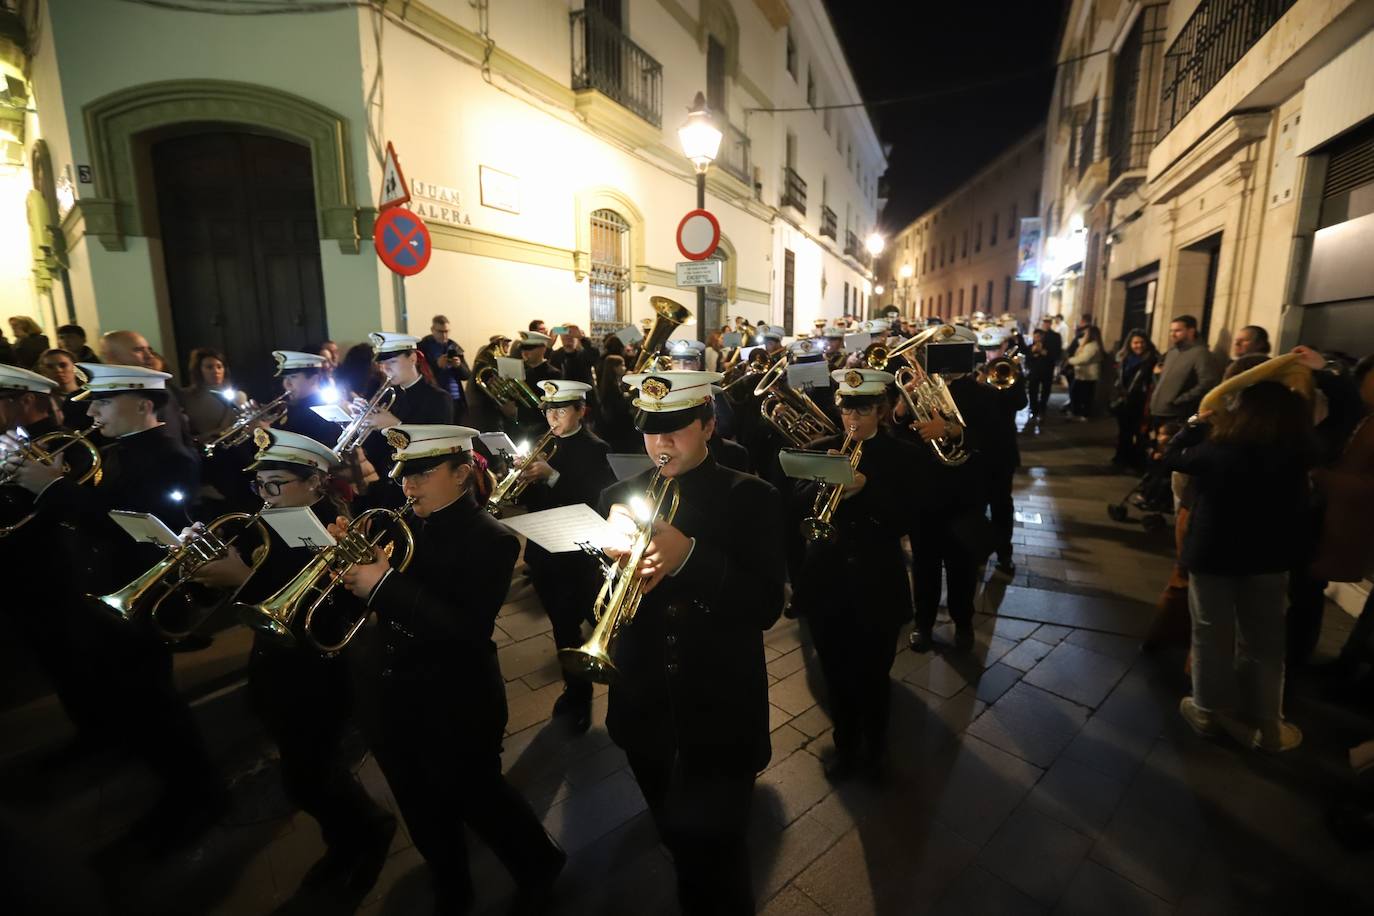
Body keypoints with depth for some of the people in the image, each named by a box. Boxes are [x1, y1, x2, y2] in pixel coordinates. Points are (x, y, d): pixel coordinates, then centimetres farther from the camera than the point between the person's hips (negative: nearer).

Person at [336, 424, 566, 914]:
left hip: (456, 711, -6)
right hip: (394, 703, 7)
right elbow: (379, 600, 4)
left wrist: (385, 585, -31)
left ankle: (540, 866, 44)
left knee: (478, 801, 16)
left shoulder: (490, 540, -20)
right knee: (425, 814, 24)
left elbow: (469, 633, -29)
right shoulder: (406, 525, 1)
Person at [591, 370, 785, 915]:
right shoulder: (620, 496, -2)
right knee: (678, 843, 28)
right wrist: (617, 567, -25)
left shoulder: (750, 499, -11)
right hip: (646, 709, 5)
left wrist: (689, 555, -31)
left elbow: (766, 607, -19)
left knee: (716, 858, 7)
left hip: (721, 713, -4)